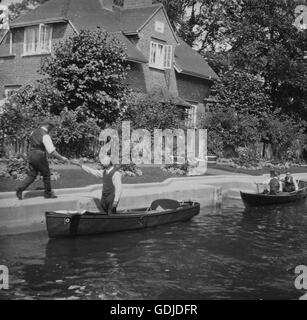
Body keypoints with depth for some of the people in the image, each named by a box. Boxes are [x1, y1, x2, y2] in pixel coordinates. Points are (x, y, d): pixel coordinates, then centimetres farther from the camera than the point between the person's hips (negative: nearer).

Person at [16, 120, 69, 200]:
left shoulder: (34, 132, 8)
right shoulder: (45, 136, -17)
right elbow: (52, 151, -21)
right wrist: (62, 158, -14)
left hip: (31, 156, 7)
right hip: (40, 157, -7)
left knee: (31, 175, 11)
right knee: (46, 175, 10)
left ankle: (20, 189, -5)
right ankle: (48, 194, 20)